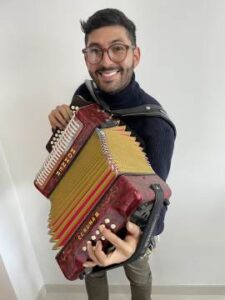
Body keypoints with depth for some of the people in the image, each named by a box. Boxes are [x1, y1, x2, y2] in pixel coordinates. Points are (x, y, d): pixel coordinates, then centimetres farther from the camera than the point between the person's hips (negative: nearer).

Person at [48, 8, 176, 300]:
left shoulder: (155, 125, -32)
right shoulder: (84, 93, -14)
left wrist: (137, 238, -55)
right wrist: (60, 124, -22)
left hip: (128, 223, -3)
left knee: (137, 273, 28)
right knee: (92, 269, 29)